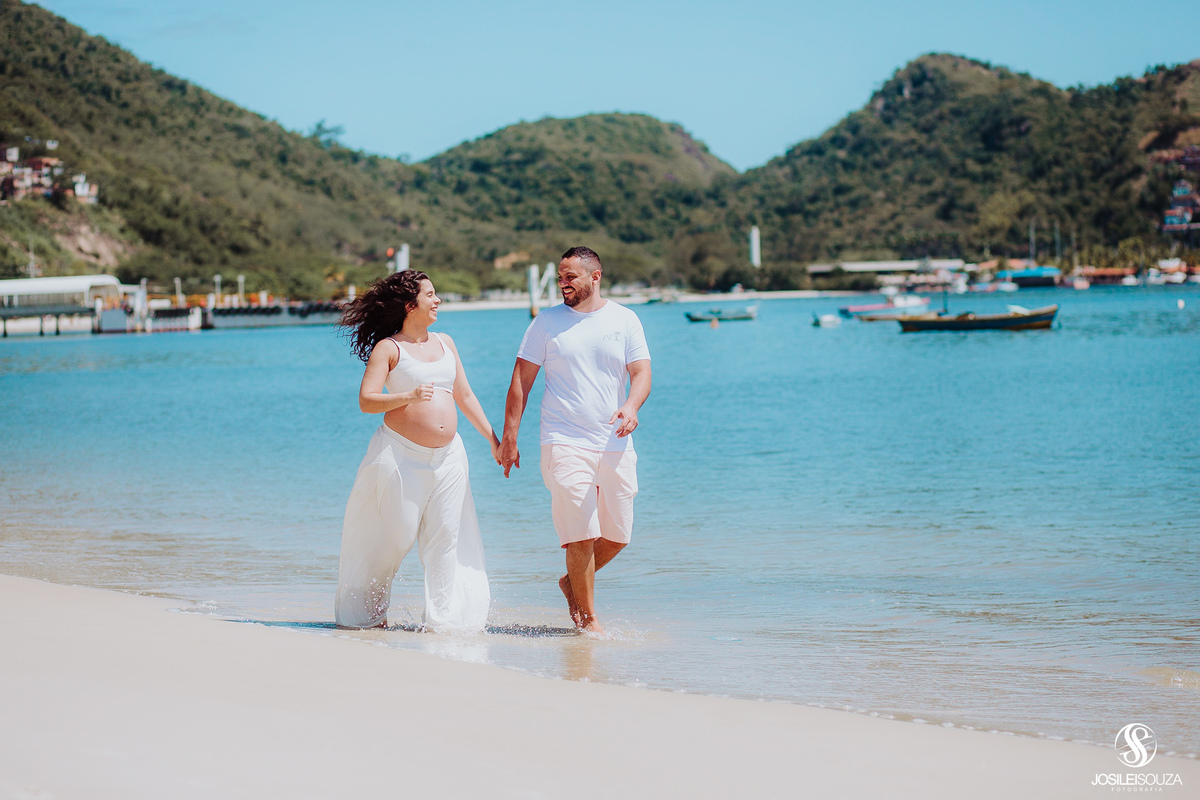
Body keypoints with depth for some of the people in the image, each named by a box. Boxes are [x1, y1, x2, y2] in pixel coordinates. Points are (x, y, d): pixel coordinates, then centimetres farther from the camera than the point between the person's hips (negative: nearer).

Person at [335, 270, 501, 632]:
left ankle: (445, 618, 2)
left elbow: (465, 395, 21)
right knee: (395, 536, 1)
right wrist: (408, 396, -26)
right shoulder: (388, 348, -2)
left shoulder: (445, 343, 16)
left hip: (447, 455, 5)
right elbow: (366, 401, -11)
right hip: (401, 454, -5)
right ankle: (367, 612, 19)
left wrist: (493, 439, 19)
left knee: (446, 535, -2)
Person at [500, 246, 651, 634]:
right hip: (565, 443, -3)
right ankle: (589, 618, 2)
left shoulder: (625, 320, 7)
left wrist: (630, 406, -22)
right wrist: (508, 438, -1)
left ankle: (572, 582, 33)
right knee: (582, 534, -10)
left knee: (617, 536, 8)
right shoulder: (547, 322, 4)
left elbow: (641, 374, 0)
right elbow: (521, 381, 4)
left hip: (615, 444, 3)